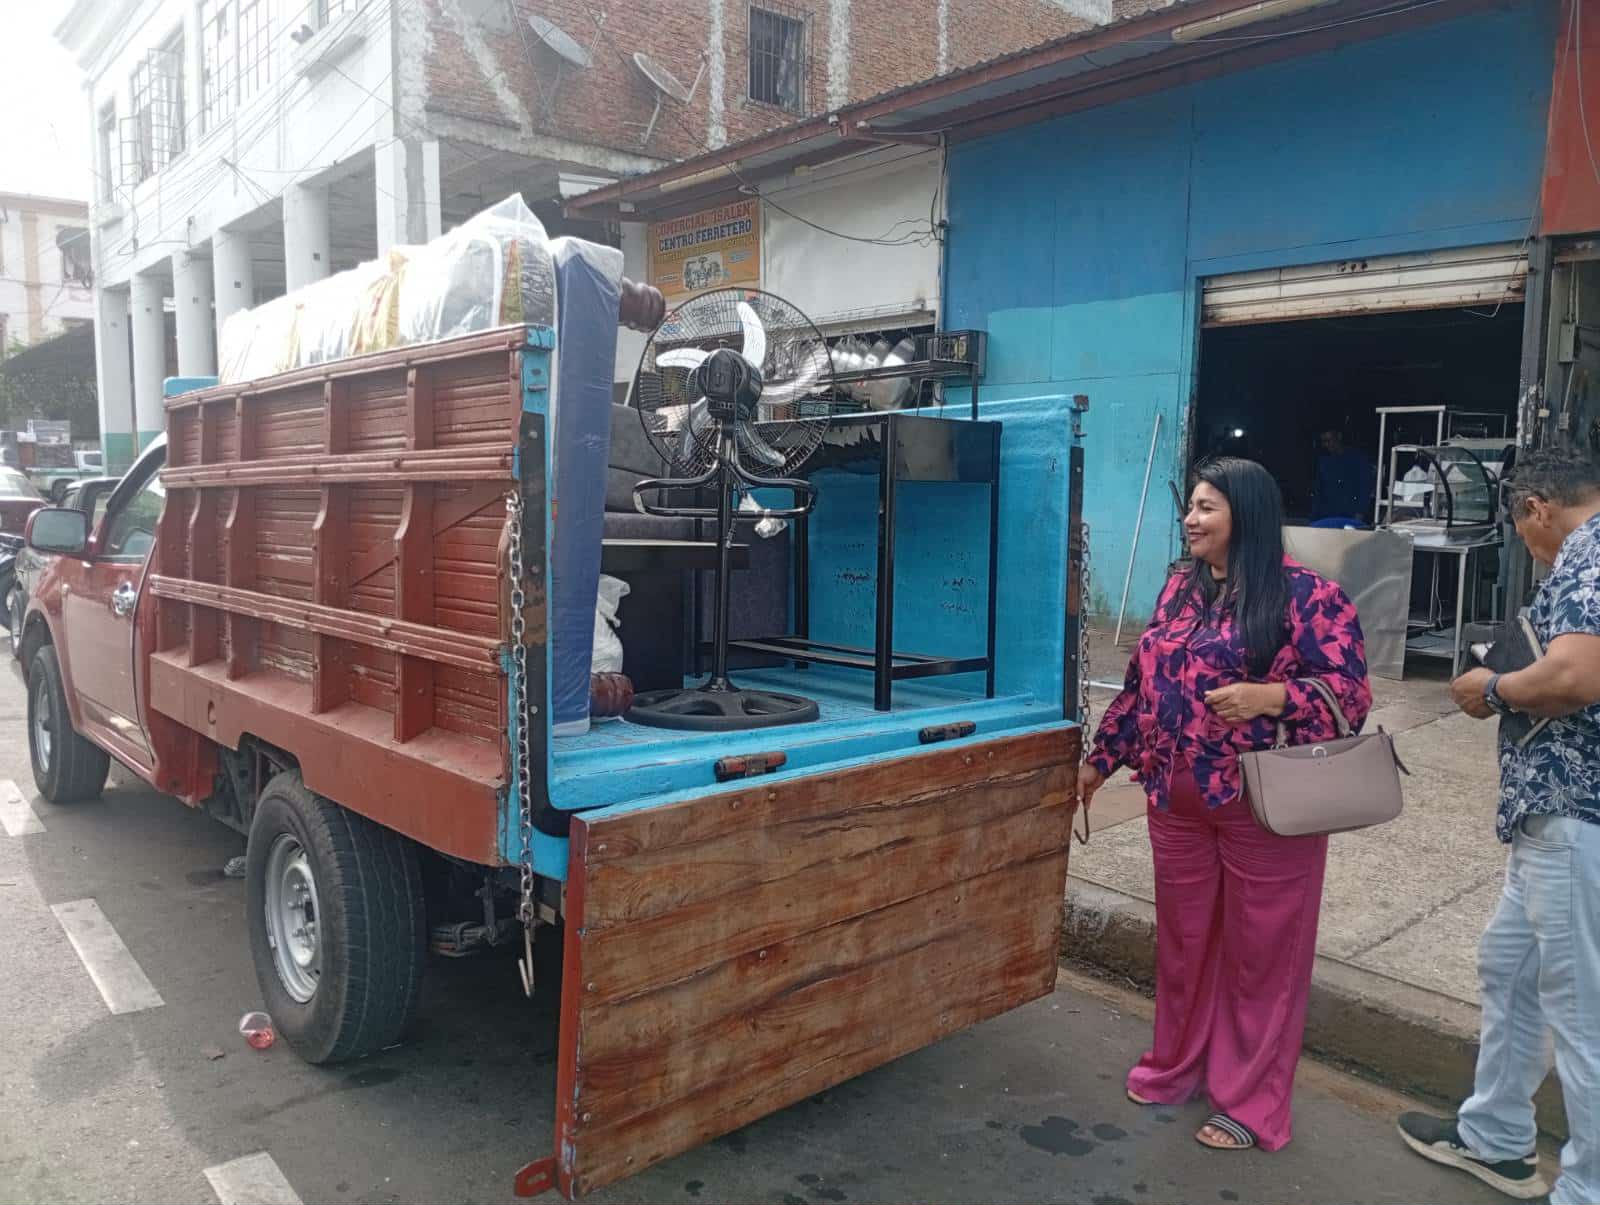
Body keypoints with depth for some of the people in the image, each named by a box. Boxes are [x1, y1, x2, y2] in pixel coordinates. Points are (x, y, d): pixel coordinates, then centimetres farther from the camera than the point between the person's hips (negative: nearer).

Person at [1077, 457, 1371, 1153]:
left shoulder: (1305, 593, -10)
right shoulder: (1180, 589, 10)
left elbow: (1352, 692, -12)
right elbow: (1142, 682, 16)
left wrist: (1268, 697, -28)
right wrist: (1103, 756, 18)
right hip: (1176, 801, 6)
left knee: (1259, 951, 7)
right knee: (1182, 939, 17)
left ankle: (1250, 1103, 24)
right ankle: (1175, 1066, 36)